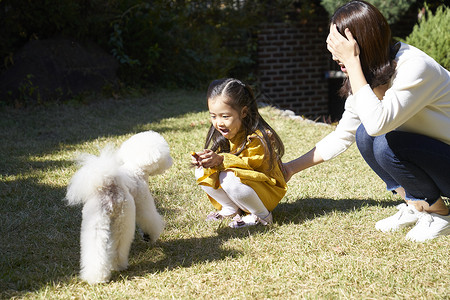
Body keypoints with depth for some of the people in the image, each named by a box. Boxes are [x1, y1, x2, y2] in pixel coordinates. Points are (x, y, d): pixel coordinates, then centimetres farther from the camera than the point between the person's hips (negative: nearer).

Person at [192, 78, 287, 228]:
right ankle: (231, 209, 5)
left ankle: (262, 215, -13)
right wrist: (207, 158, -23)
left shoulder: (258, 137, -24)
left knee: (229, 178, -35)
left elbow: (253, 164, -27)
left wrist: (221, 160, -36)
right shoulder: (222, 135, -1)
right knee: (201, 172, -9)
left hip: (267, 191, -7)